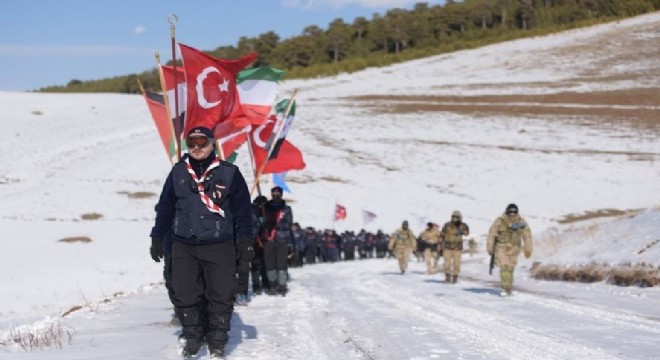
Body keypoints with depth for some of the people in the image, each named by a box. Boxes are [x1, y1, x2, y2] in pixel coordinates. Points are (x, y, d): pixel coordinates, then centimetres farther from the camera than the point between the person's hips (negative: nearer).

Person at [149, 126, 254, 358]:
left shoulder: (229, 173, -1)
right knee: (185, 295, 3)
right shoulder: (178, 173, 7)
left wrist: (245, 241, -4)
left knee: (220, 296, 0)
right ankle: (192, 337, 18)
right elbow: (165, 207, 14)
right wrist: (157, 238, 12)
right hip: (183, 246, 3)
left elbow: (242, 209, 1)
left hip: (219, 246, -2)